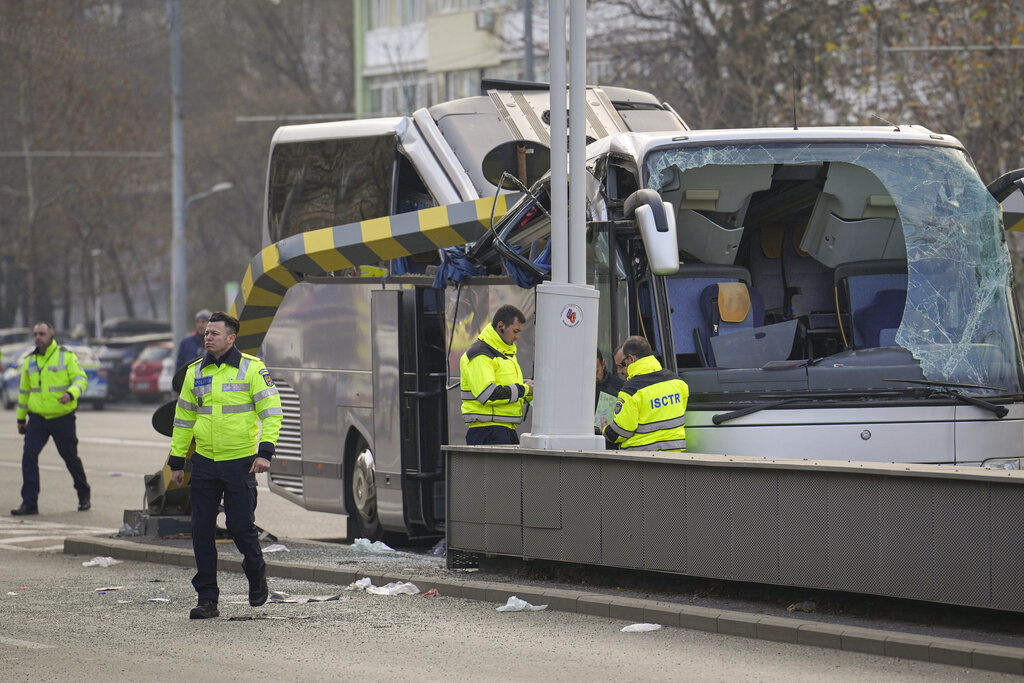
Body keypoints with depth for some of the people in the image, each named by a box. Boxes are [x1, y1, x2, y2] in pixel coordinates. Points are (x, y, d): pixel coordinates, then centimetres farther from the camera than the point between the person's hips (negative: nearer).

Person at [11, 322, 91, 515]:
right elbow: (25, 390, 20)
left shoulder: (66, 357, -2)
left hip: (62, 418, -3)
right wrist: (21, 418, 23)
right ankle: (29, 503, -11)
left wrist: (71, 394, -30)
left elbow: (80, 378, -9)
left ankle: (84, 495, 30)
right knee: (29, 455, -12)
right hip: (37, 418, 3)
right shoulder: (29, 361, 11)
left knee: (70, 457, 8)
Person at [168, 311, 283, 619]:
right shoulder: (195, 372, 9)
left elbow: (271, 411, -6)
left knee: (241, 525, -3)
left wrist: (265, 451, -18)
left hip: (240, 462, -4)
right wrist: (176, 461, 14)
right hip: (204, 463, 4)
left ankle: (256, 575, 27)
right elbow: (183, 418, 16)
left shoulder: (252, 368, -5)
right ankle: (207, 599, 6)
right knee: (201, 531, 0)